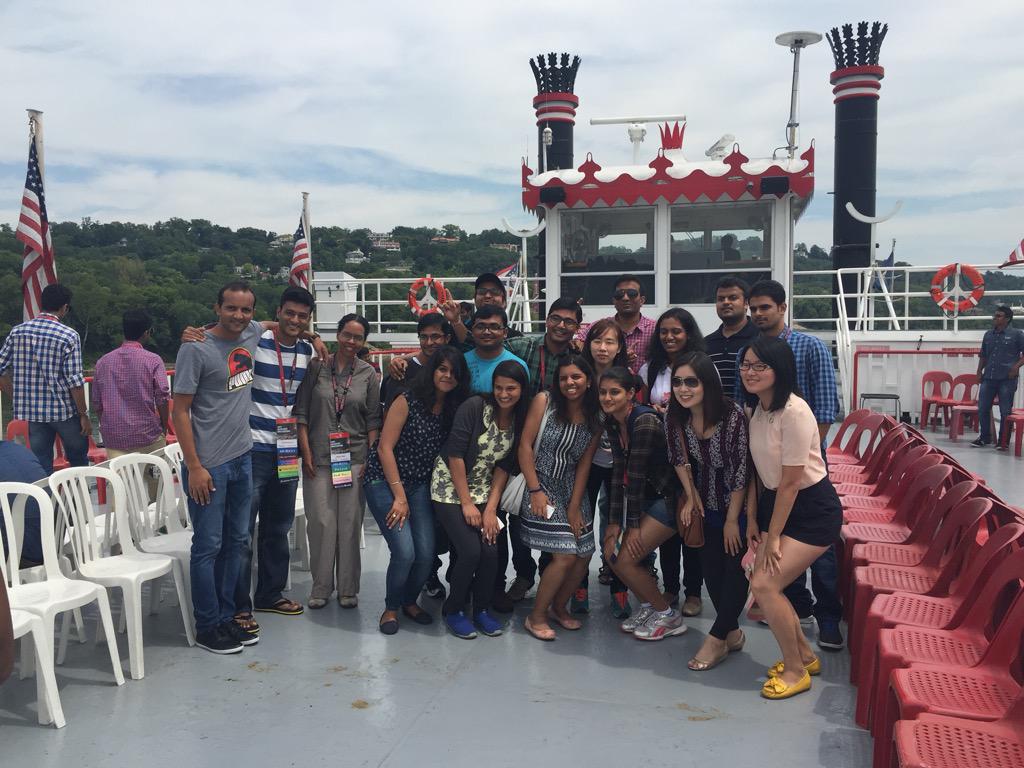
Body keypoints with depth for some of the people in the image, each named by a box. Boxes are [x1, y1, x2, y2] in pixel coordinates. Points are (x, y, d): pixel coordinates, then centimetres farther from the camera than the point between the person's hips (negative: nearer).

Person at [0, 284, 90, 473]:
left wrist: (16, 398, 13)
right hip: (65, 411, -4)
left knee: (42, 467, 9)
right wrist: (84, 415, -6)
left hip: (33, 411, 4)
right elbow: (75, 381, -14)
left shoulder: (17, 332, 1)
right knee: (79, 461, 15)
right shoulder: (69, 336, -12)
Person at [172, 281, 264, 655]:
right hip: (209, 466, -7)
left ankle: (226, 617, 26)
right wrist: (194, 467, -15)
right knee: (208, 546, 1)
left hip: (243, 458, 7)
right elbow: (180, 411, -12)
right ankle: (208, 627, 13)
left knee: (236, 541, 14)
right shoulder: (196, 349, -13)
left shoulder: (253, 334, 5)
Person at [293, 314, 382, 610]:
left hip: (354, 457, 1)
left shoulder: (368, 374, 5)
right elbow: (301, 411, 3)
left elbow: (373, 420, 6)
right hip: (319, 457, 0)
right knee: (321, 521, 1)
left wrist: (371, 459, -1)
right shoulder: (317, 367, 2)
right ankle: (321, 587, 15)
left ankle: (348, 588, 15)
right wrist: (306, 452, -3)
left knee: (350, 523, 3)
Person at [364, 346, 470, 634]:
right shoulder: (408, 401, -13)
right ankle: (391, 607, 13)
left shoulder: (454, 410, 2)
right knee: (405, 551, -15)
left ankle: (409, 601, 25)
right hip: (384, 481, -5)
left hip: (419, 486, 5)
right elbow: (385, 448, -13)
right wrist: (399, 496, -14)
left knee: (426, 554, -6)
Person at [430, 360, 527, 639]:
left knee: (491, 551, -9)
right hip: (450, 489, -5)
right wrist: (467, 504, -14)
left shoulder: (519, 421, 0)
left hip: (484, 493, 5)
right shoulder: (474, 407, -17)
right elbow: (455, 454, -17)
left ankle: (481, 609, 15)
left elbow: (503, 467, 1)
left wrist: (491, 509, -7)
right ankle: (453, 610, 9)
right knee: (470, 550, -15)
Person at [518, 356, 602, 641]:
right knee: (565, 556, -13)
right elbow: (525, 445, -10)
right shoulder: (544, 401, -9)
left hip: (572, 490, 5)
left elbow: (584, 465, 2)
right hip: (542, 487, -5)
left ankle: (558, 607, 27)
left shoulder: (595, 421, 3)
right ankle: (536, 616, 6)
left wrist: (574, 507, -4)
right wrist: (535, 490, -14)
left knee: (584, 555, 1)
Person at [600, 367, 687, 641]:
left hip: (670, 497, -8)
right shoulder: (612, 422, 1)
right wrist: (615, 521, -2)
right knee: (611, 551, 3)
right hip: (648, 497, 8)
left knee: (625, 558, -10)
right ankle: (648, 606, 24)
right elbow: (619, 472, 1)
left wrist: (633, 524, -15)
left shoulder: (644, 421, -24)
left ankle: (668, 616, 10)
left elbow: (636, 475, -20)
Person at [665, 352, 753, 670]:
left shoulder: (733, 415, -29)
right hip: (708, 504, 6)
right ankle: (732, 633, 25)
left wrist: (733, 519, -17)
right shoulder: (676, 417, -14)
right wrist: (691, 497, -2)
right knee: (710, 567, 9)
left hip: (738, 504, -5)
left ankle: (717, 638, 9)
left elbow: (742, 470, -23)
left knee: (736, 569, -3)